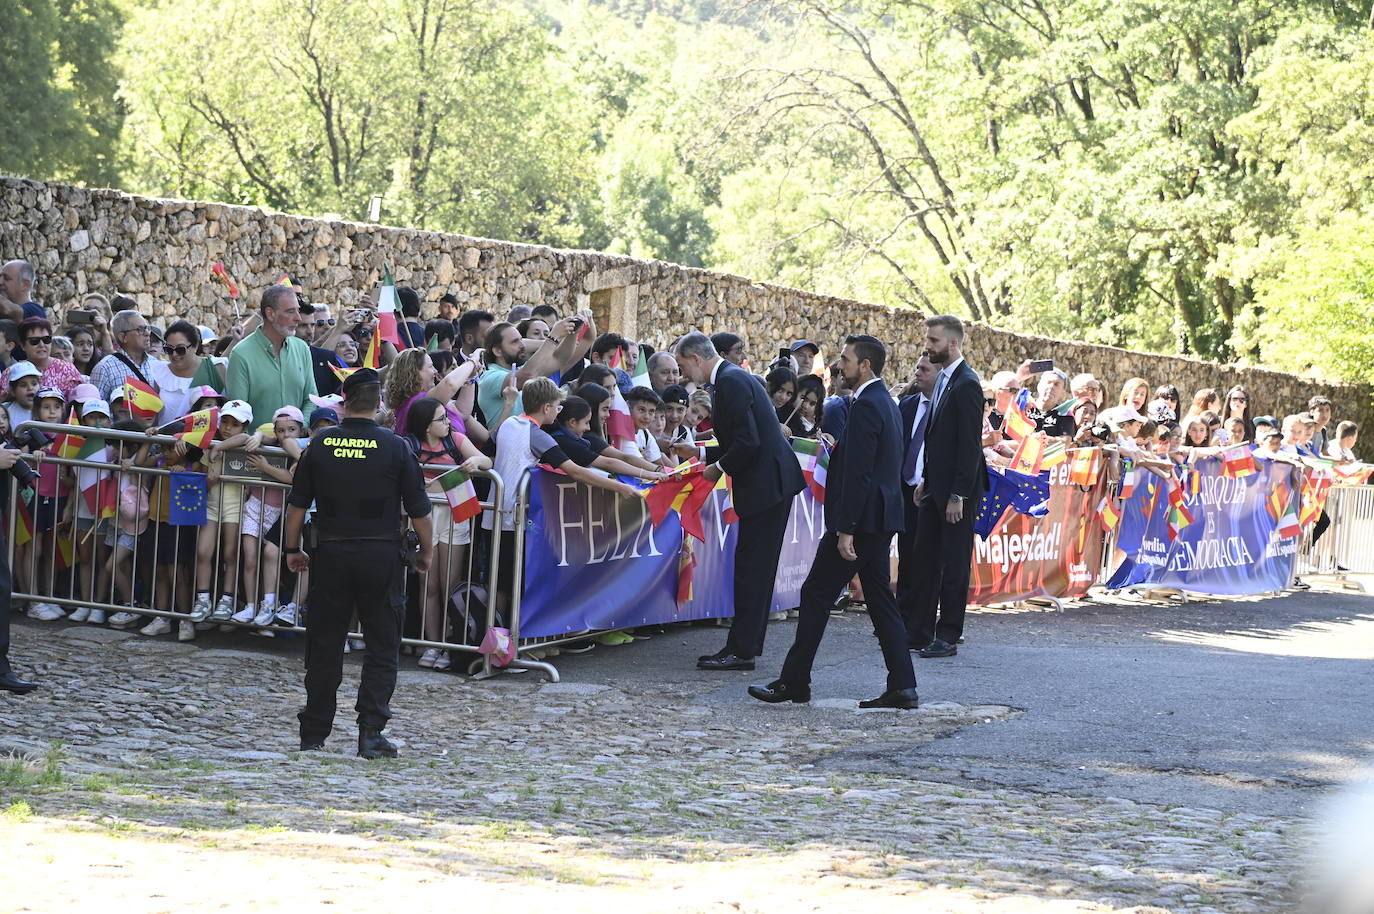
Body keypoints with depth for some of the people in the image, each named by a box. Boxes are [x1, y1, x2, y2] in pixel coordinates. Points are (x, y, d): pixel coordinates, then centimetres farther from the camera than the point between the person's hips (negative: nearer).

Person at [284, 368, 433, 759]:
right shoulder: (395, 448, -6)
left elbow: (297, 504, 5)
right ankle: (371, 733, -2)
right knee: (382, 648, 5)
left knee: (324, 646, 10)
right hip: (381, 555, -2)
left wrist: (293, 549, 18)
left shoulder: (320, 445, 0)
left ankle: (314, 733, 16)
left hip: (331, 554, 2)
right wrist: (426, 551, 12)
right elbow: (419, 510, -3)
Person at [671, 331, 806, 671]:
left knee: (751, 568, -6)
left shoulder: (731, 382, -15)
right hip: (771, 481, 11)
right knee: (753, 567, 13)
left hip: (766, 484, -11)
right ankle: (743, 646, 18)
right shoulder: (733, 377, 17)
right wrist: (700, 453, 22)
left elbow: (748, 441, -23)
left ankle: (741, 650, -3)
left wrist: (719, 467, -8)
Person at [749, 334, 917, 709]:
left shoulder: (866, 406, -16)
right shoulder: (887, 403, 16)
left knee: (816, 594, -2)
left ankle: (794, 682, 4)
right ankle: (902, 686, 6)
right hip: (881, 517, 10)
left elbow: (857, 472, -21)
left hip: (861, 518, -10)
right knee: (880, 599, 9)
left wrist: (845, 530, -22)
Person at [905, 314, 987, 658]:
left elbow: (970, 445, -19)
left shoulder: (967, 385, -16)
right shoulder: (943, 379, 13)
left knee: (954, 564, -1)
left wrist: (958, 495, -20)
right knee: (925, 559, 10)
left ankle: (948, 636, 5)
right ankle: (918, 631, 16)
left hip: (956, 489, -9)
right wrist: (925, 480, 16)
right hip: (935, 487, 9)